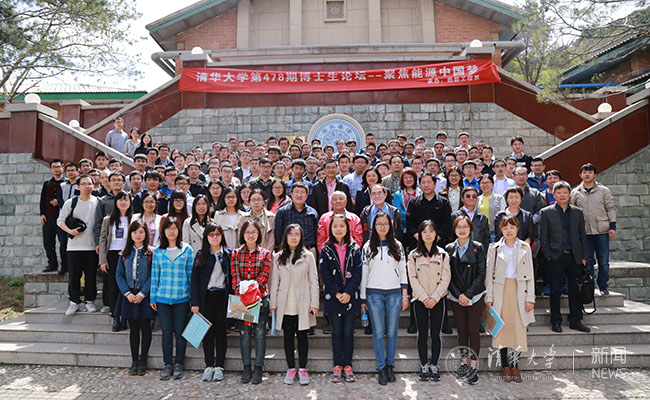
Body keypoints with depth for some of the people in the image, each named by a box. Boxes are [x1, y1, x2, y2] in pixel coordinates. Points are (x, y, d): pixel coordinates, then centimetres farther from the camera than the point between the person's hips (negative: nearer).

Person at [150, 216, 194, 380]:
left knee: (180, 332, 5)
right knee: (167, 332, 7)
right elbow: (154, 276, 8)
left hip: (182, 298, -1)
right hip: (163, 297, 1)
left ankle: (179, 364, 19)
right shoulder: (158, 252, 5)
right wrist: (153, 298, 6)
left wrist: (193, 298, 0)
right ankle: (168, 364, 20)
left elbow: (191, 274, 2)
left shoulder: (187, 250, 1)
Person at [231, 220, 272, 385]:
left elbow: (265, 274, -5)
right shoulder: (236, 253, 7)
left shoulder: (265, 253, 4)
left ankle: (258, 368, 12)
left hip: (260, 296, -1)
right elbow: (234, 274, -2)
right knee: (244, 332, 6)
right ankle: (246, 367, 17)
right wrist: (240, 290, -18)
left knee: (260, 332, 2)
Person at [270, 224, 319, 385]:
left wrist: (314, 304, -4)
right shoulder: (278, 257, 6)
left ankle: (302, 369, 16)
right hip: (285, 305, 1)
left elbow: (314, 281, 1)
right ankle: (291, 369, 20)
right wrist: (273, 304, 3)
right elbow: (274, 281, 7)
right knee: (288, 336, 8)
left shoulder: (308, 256, 2)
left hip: (303, 304, -1)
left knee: (302, 336, 5)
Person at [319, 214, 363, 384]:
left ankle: (347, 366, 17)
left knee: (348, 332, 5)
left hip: (351, 297, 0)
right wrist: (337, 293, -12)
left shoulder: (355, 249, 4)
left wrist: (348, 293, -13)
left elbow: (357, 273, -2)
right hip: (333, 297, 0)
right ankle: (337, 366, 16)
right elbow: (325, 274, -3)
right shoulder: (326, 249, 3)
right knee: (337, 333, 6)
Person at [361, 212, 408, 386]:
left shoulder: (397, 246, 8)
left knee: (392, 332, 6)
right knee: (378, 333, 2)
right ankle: (381, 369, 12)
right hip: (374, 294, -1)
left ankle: (389, 366, 20)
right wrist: (362, 298, 3)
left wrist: (405, 295, 3)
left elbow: (403, 271, 9)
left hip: (394, 293, 1)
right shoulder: (368, 247, 5)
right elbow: (364, 273, 5)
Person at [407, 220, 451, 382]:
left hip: (438, 299, 0)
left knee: (436, 334, 4)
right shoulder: (413, 255, 3)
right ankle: (424, 366, 14)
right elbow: (413, 279, -2)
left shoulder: (443, 254, 5)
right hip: (420, 300, 0)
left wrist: (435, 298, -11)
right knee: (422, 334, 4)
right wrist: (424, 297, -11)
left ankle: (434, 365, 16)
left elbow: (445, 278, -1)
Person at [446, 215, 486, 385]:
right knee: (461, 330, 9)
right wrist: (458, 295, -7)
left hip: (474, 296, -2)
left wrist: (468, 294, -12)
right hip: (456, 297, 2)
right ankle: (464, 363, 21)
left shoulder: (478, 248, -2)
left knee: (473, 330, -1)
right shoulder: (449, 249, 4)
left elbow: (481, 275, -6)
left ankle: (474, 367, 7)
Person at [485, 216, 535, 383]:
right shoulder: (494, 248, 5)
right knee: (502, 328, 1)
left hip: (519, 291, 1)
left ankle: (514, 366, 11)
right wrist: (489, 297, -2)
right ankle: (505, 366, 14)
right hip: (500, 291, 0)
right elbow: (489, 274, 4)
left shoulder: (525, 248, 8)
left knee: (519, 328, -2)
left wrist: (530, 298, 0)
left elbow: (530, 275, 7)